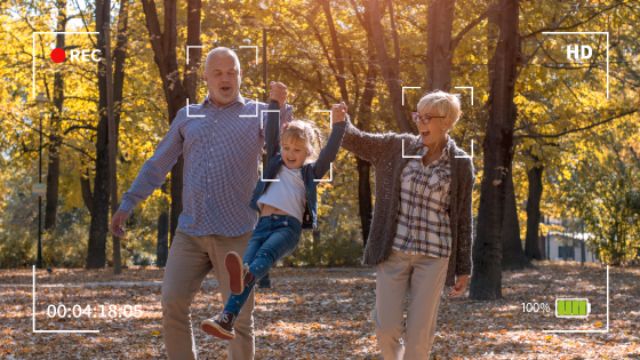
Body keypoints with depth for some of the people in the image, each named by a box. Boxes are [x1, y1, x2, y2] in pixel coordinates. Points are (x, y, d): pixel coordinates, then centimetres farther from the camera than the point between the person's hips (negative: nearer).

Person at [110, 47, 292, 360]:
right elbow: (157, 166, 18)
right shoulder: (188, 117, 15)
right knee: (172, 305, -6)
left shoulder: (258, 114, 6)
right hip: (190, 232, 3)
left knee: (239, 316, -1)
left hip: (235, 234, -3)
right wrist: (127, 205, 12)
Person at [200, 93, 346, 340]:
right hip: (264, 223, 3)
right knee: (247, 262, -17)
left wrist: (338, 126, -8)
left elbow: (329, 154, 3)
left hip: (289, 226, -3)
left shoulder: (311, 172, 17)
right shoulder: (275, 163, 25)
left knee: (266, 253, -33)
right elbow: (271, 135, 14)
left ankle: (245, 276, -65)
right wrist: (276, 104, 4)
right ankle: (226, 319, -28)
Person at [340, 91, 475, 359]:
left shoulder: (460, 164, -2)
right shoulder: (398, 146, 2)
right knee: (387, 328, -1)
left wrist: (463, 268, 3)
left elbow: (462, 219, 3)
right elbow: (355, 141, 4)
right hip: (394, 250, 2)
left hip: (433, 255, -1)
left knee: (420, 332, -1)